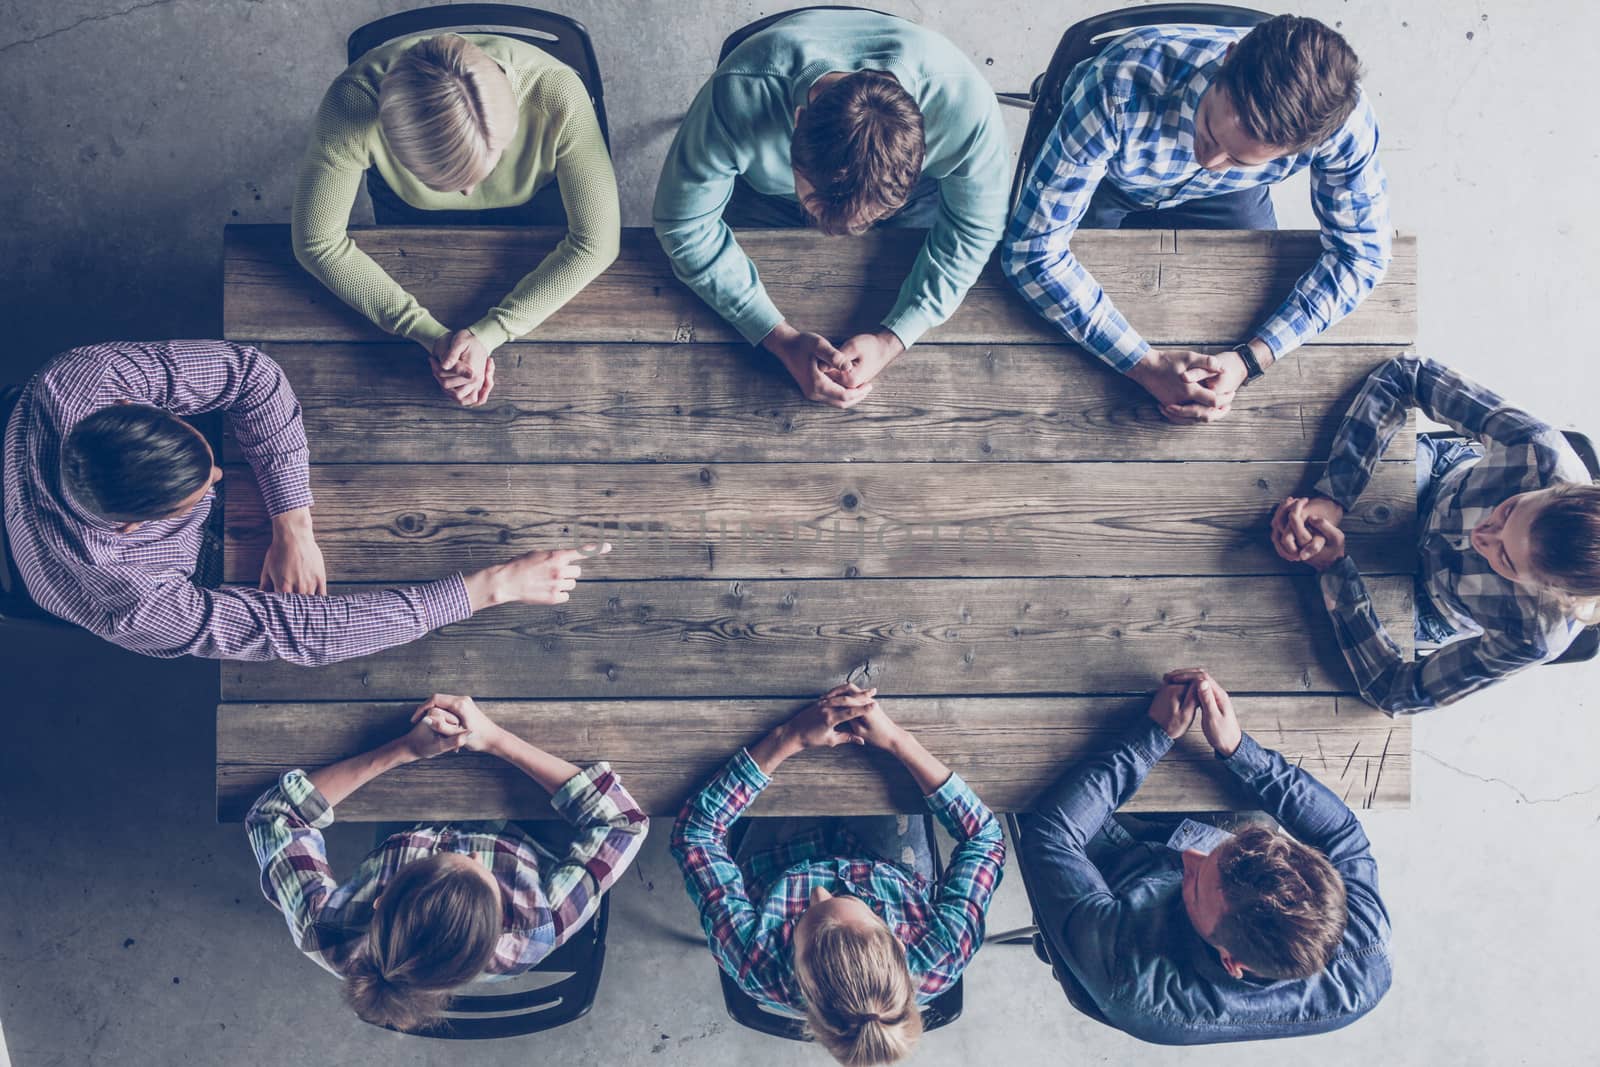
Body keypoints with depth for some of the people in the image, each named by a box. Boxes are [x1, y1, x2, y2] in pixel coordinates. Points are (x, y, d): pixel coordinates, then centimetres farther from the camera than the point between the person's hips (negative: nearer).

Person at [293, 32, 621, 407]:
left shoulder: (557, 95, -43)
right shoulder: (352, 104, -42)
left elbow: (597, 242, -34)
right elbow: (318, 242, -29)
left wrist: (489, 333, -39)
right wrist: (431, 335, -37)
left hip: (538, 202, 0)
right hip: (414, 214, 1)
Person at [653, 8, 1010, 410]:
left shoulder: (966, 105, -39)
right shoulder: (739, 95, -42)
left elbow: (974, 227, -21)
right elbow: (683, 224, -28)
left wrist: (892, 340, -31)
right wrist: (783, 339, -34)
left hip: (913, 194, 1)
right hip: (764, 192, 0)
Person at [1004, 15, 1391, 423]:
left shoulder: (1339, 117, -37)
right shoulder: (1121, 91, -47)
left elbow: (1361, 251, -22)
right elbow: (1032, 250, -41)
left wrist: (1248, 361, -36)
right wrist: (1148, 366, -45)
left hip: (1226, 196, 2)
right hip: (1101, 181, -1)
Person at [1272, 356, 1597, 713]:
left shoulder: (1535, 639, -43)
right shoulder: (1540, 449, -40)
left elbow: (1398, 693, -34)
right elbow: (1405, 374, -33)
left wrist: (1333, 566, -41)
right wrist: (1332, 497, -43)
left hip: (1431, 604, -2)